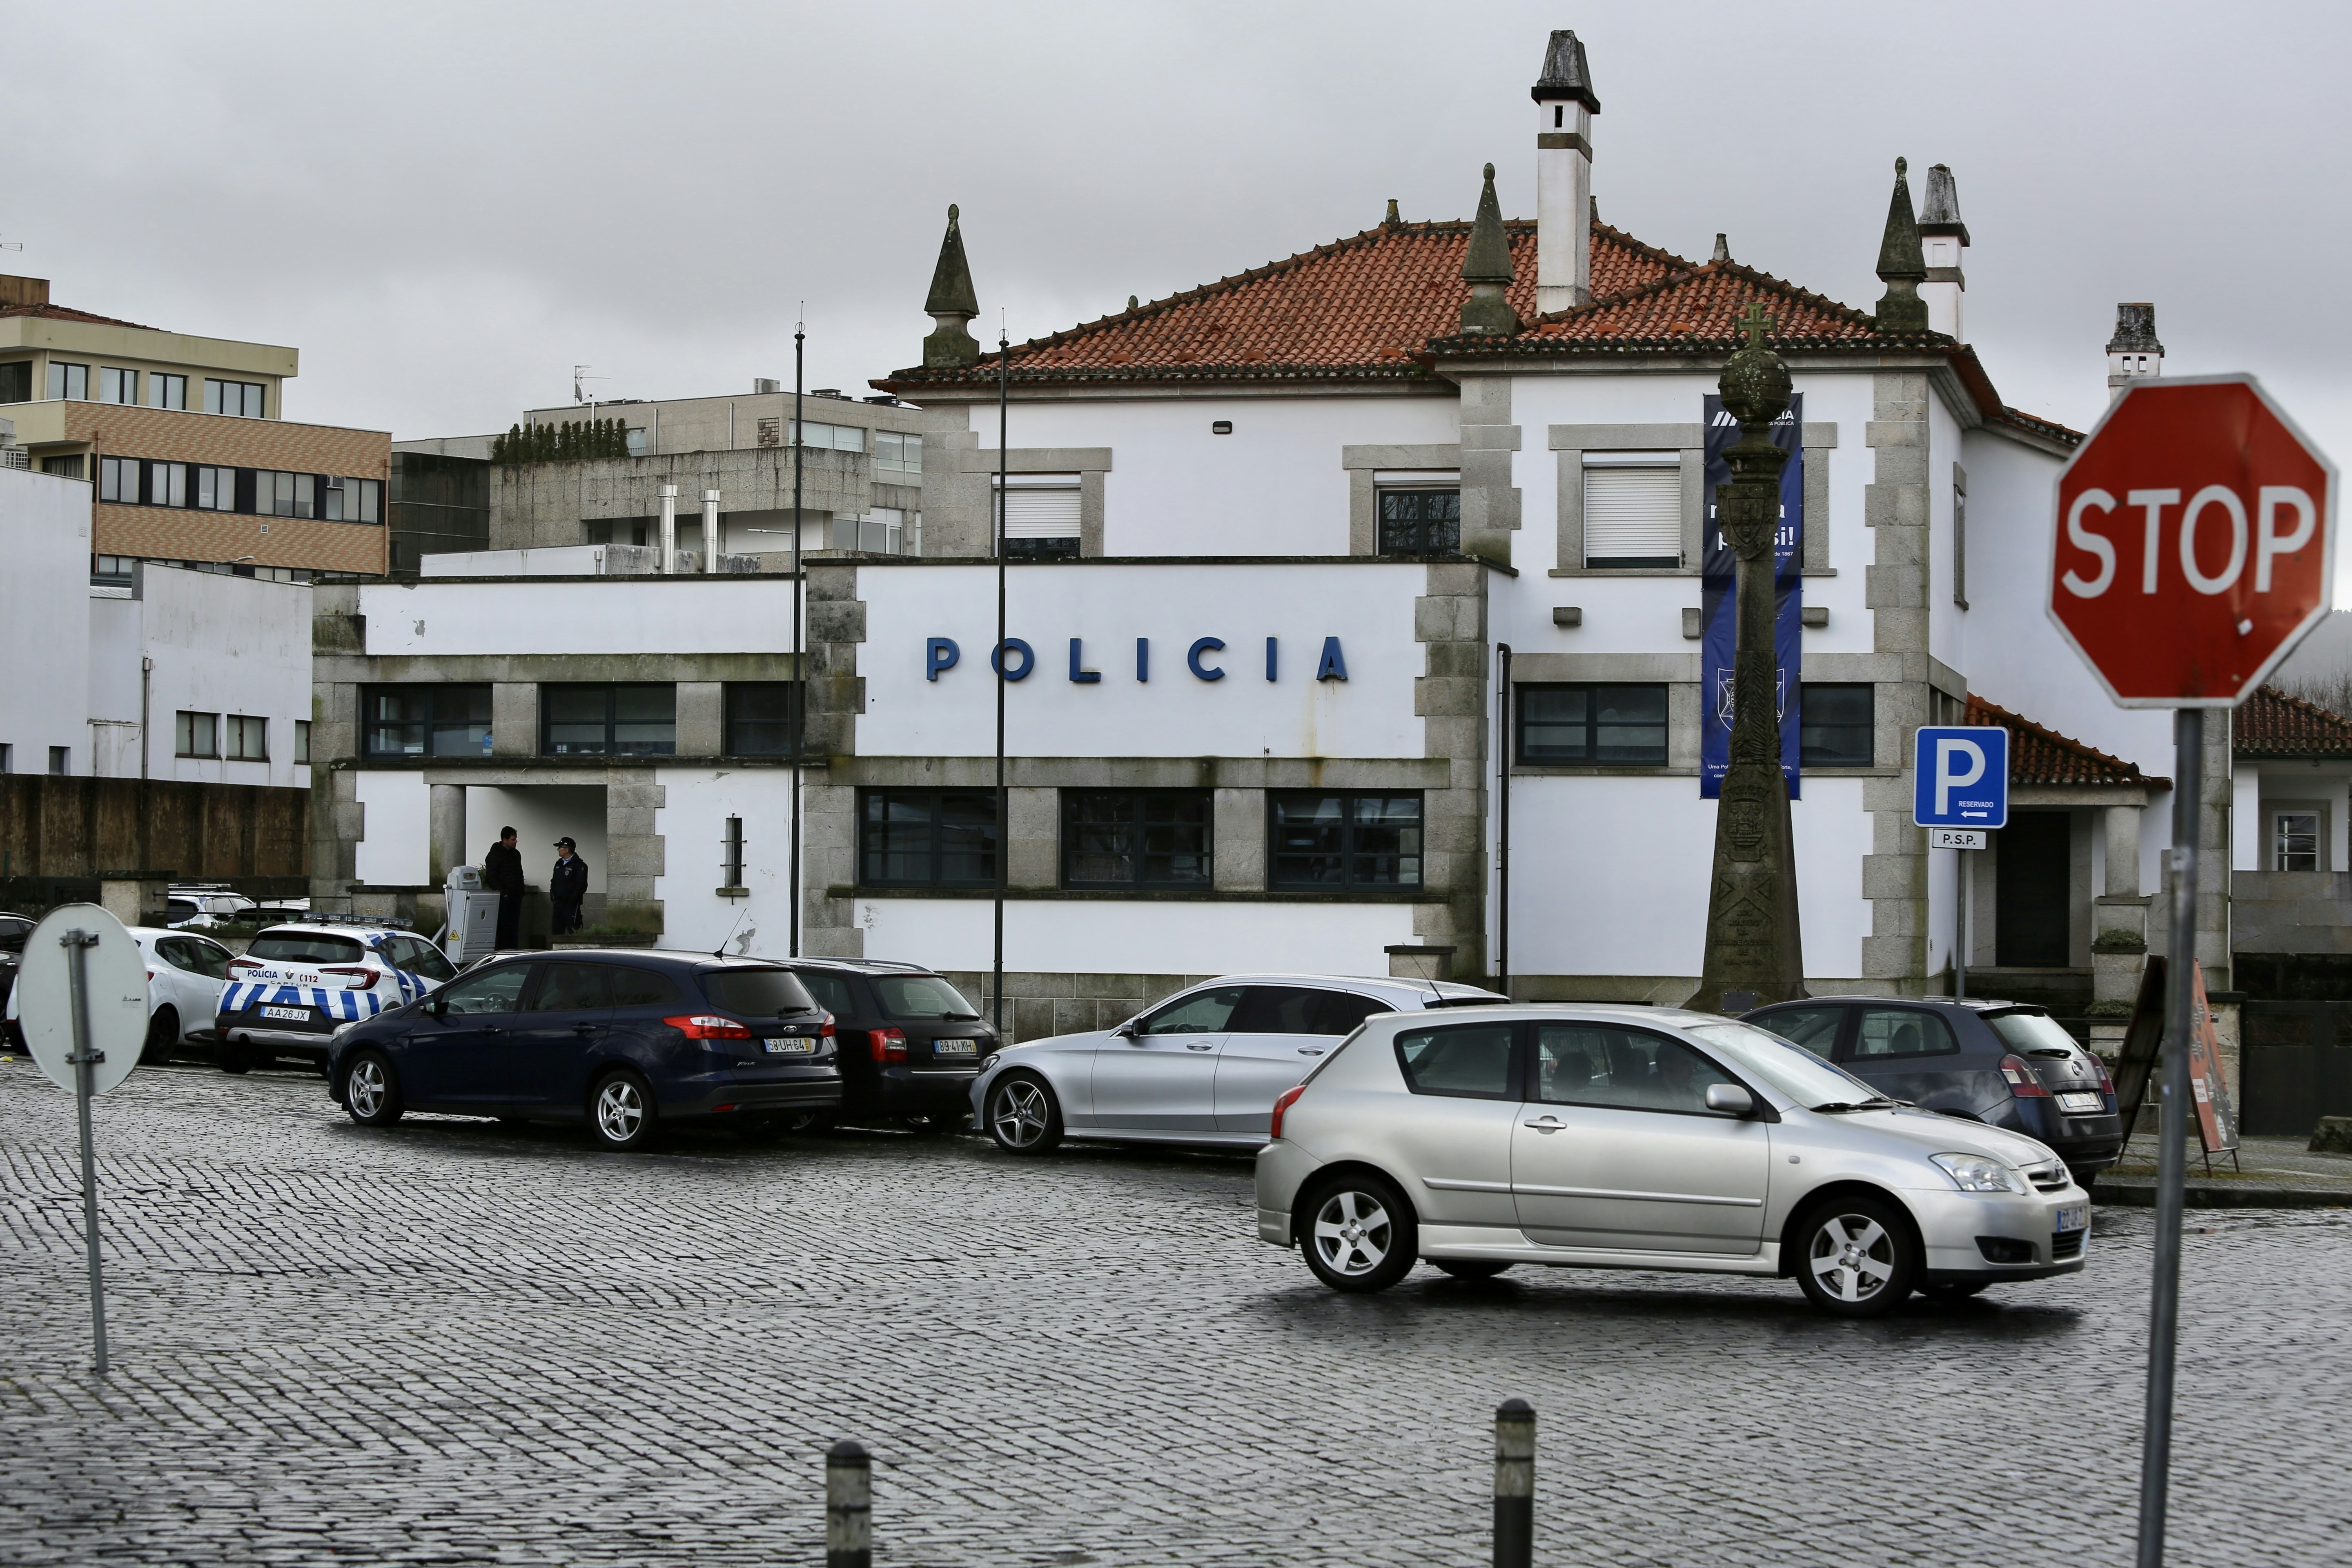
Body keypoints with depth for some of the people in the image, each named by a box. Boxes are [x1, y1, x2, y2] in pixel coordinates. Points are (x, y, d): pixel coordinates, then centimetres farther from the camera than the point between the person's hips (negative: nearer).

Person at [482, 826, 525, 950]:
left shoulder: (516, 854, 16)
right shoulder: (494, 855, -6)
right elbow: (491, 877, -11)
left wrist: (521, 892, 13)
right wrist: (503, 893, -15)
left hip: (516, 897, 7)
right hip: (504, 897, -7)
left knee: (514, 927, 6)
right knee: (503, 926, -7)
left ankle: (513, 951, 8)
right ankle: (503, 951, -6)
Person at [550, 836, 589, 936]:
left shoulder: (579, 865, -8)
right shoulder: (559, 864, 16)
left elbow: (581, 886, -14)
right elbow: (554, 882, 22)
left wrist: (571, 900, -16)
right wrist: (553, 896, 6)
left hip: (571, 905, -8)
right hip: (558, 904, 8)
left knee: (574, 931, -12)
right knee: (556, 931, 9)